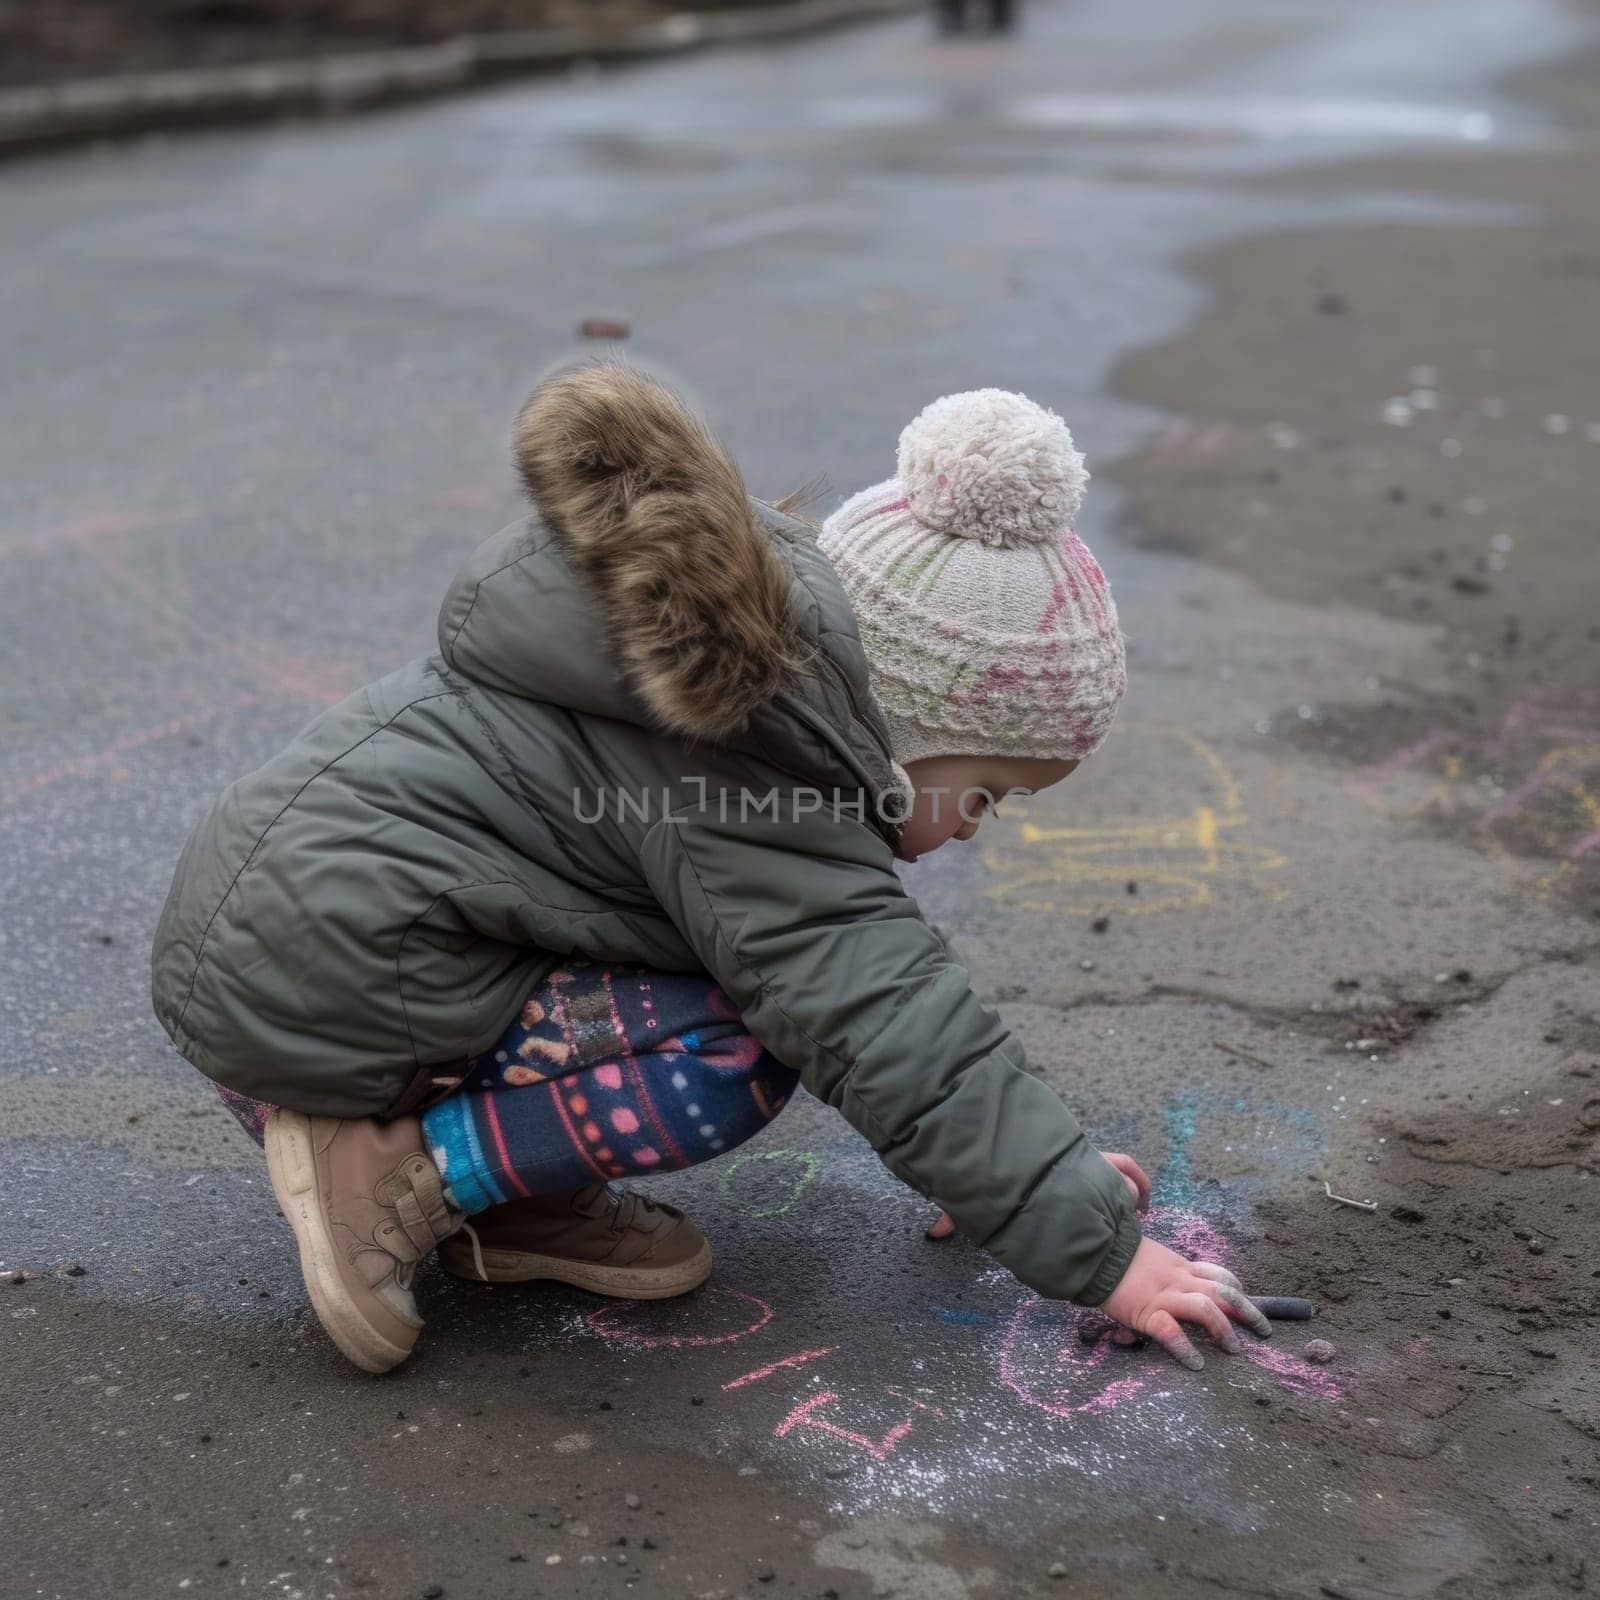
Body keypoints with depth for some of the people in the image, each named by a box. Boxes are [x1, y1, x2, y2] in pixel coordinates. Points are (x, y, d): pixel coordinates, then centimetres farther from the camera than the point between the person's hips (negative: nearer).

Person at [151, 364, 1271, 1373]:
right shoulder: (748, 806, -20)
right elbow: (897, 1041, -22)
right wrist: (1101, 1254, -16)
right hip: (315, 980, -10)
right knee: (733, 1065, -17)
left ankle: (505, 1202, 5)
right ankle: (409, 1170, -10)